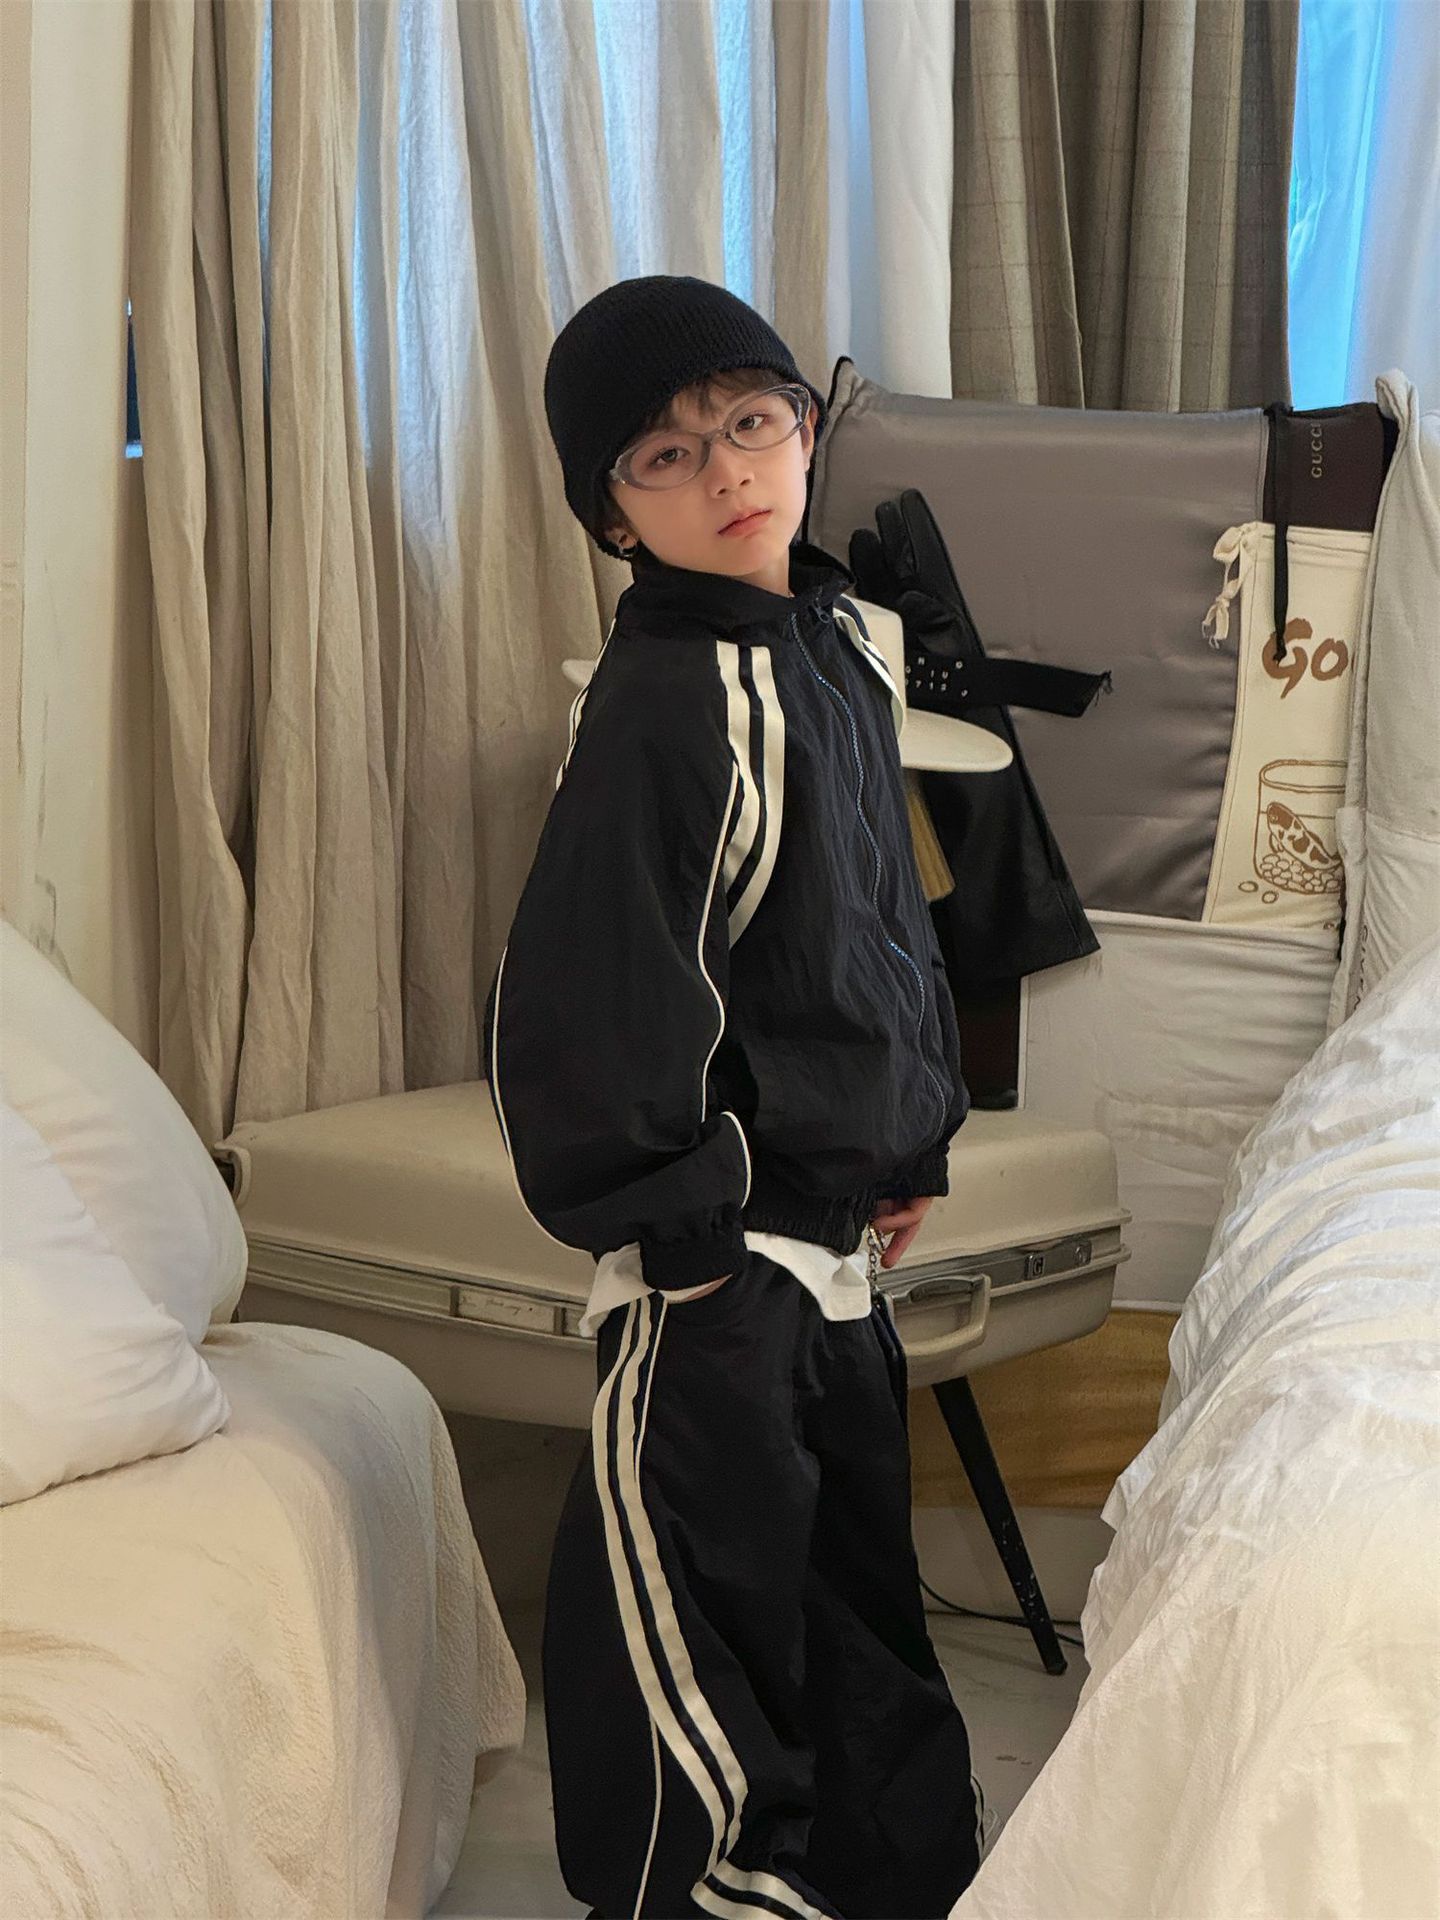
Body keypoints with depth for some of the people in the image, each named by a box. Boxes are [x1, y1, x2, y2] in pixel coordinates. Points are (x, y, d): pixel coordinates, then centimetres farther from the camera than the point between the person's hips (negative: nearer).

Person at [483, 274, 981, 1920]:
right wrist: (679, 1223, -17)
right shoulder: (661, 702, -20)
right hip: (718, 1233, -9)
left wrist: (912, 1141, 15)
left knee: (855, 1541, 20)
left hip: (834, 1222, 9)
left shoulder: (834, 643, 7)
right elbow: (591, 988, -22)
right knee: (705, 1575, 3)